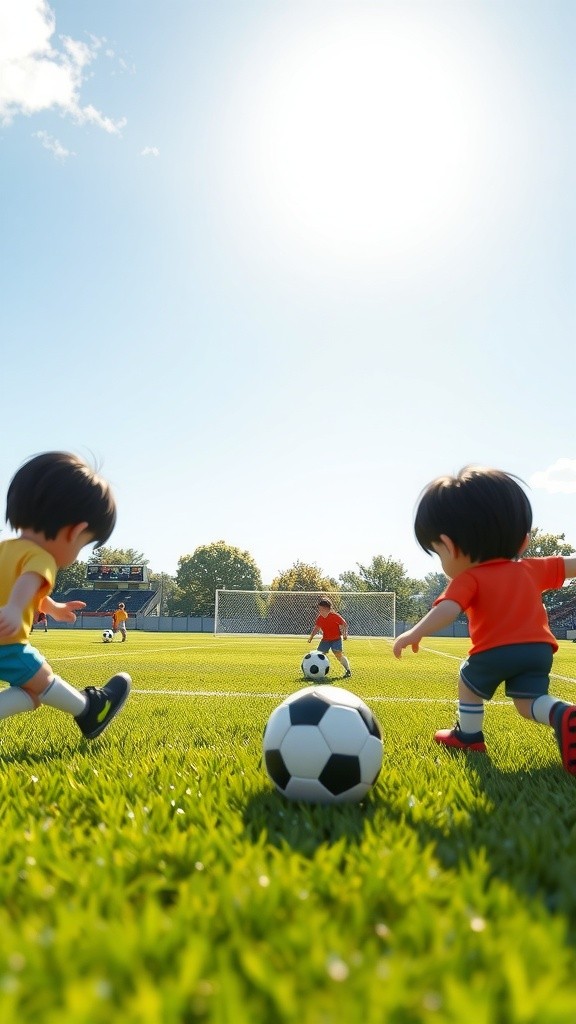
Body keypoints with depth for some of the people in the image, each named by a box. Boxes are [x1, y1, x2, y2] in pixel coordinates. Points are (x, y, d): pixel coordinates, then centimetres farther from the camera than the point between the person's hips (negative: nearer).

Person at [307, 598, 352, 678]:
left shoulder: (334, 616, -17)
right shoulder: (319, 618, -2)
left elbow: (345, 624, -12)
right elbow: (316, 628, 10)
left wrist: (345, 633, -23)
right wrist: (311, 636, 1)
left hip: (336, 639, -5)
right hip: (325, 640, 5)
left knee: (339, 654, -19)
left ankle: (347, 670, -9)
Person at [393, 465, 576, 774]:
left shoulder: (468, 579, -1)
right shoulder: (532, 569, 17)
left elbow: (447, 609, -18)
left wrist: (415, 633, -20)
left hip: (494, 651, -4)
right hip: (538, 648, 4)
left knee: (468, 683, 21)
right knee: (529, 701, 8)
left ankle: (468, 736, 33)